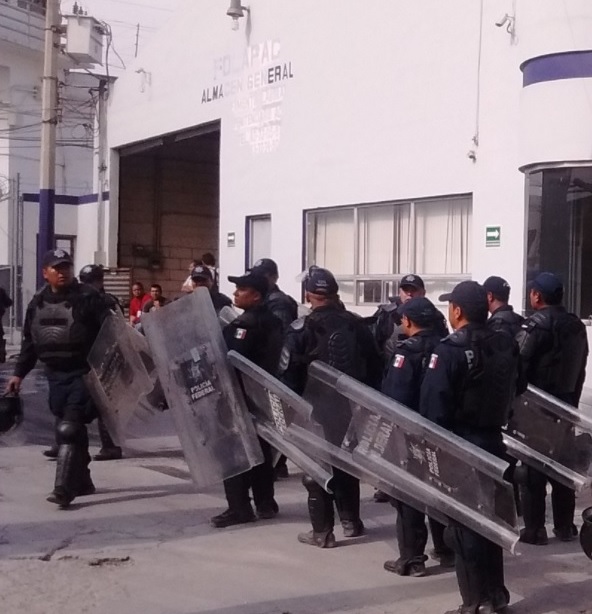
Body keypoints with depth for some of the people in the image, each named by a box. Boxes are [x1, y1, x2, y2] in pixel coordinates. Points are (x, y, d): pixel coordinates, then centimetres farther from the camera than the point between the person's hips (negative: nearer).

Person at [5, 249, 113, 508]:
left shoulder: (89, 299, -7)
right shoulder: (37, 303, 10)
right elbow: (29, 342, 18)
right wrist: (19, 373, 16)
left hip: (83, 373, -6)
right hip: (55, 375, 6)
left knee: (69, 428, -13)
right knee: (69, 429, 11)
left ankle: (63, 488, -13)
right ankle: (82, 481, 25)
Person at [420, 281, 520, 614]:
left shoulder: (451, 350, -18)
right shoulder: (507, 345, 3)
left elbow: (434, 406, -19)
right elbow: (514, 392, 12)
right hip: (493, 442, 7)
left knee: (462, 525, 3)